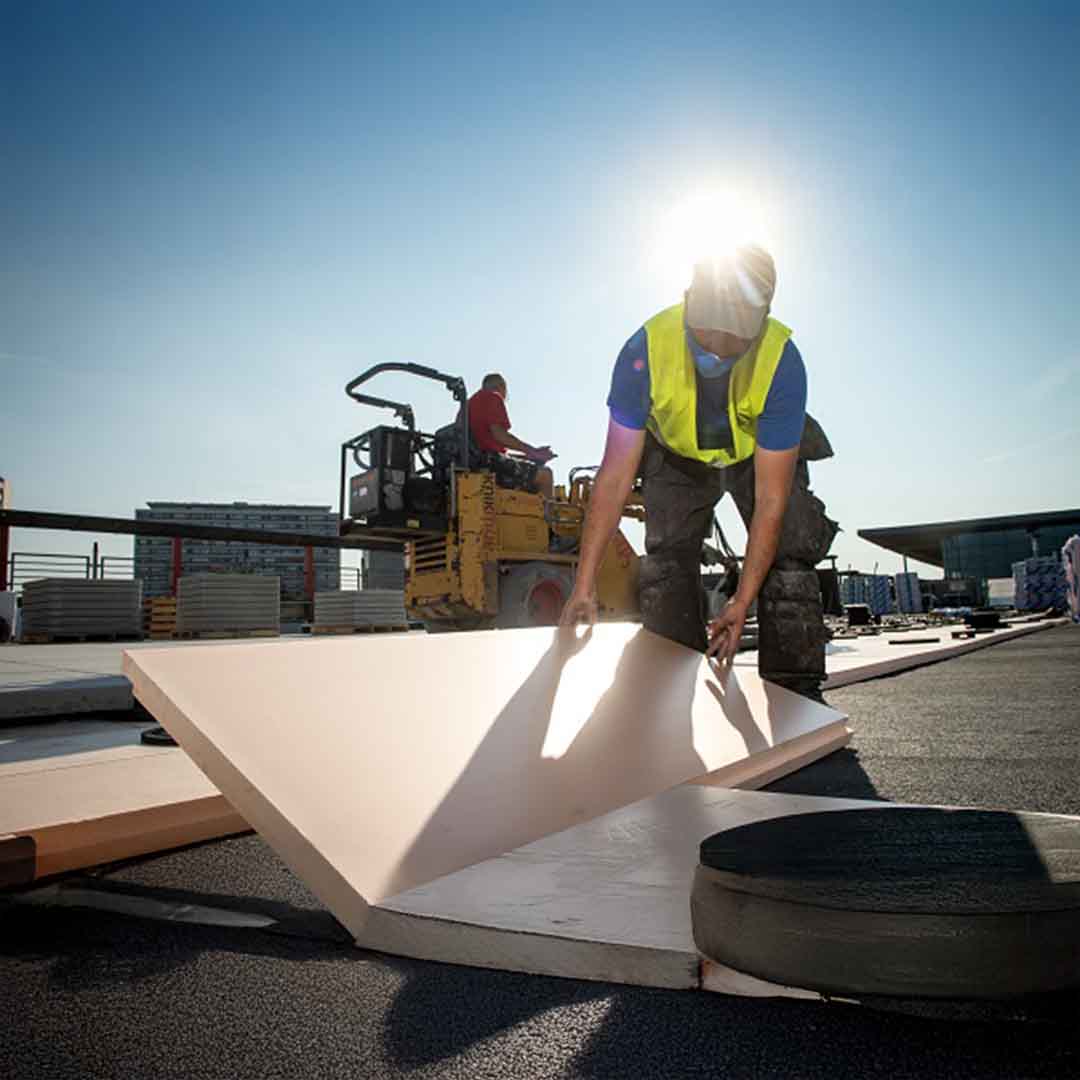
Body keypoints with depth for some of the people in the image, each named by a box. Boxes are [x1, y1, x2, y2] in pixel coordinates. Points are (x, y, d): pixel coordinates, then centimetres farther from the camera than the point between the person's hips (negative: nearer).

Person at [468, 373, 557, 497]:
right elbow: (499, 434, -16)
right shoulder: (493, 397, -2)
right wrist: (532, 451, -13)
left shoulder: (472, 401, 25)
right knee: (544, 474, -8)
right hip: (490, 460, -10)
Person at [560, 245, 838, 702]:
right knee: (665, 561, -9)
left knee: (789, 557, -14)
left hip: (765, 453, 0)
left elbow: (771, 499, -32)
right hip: (678, 456, 1)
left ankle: (796, 692, -3)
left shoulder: (782, 362, -37)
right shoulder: (645, 351, -36)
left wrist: (742, 602, -32)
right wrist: (584, 586, -33)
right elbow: (615, 476, -32)